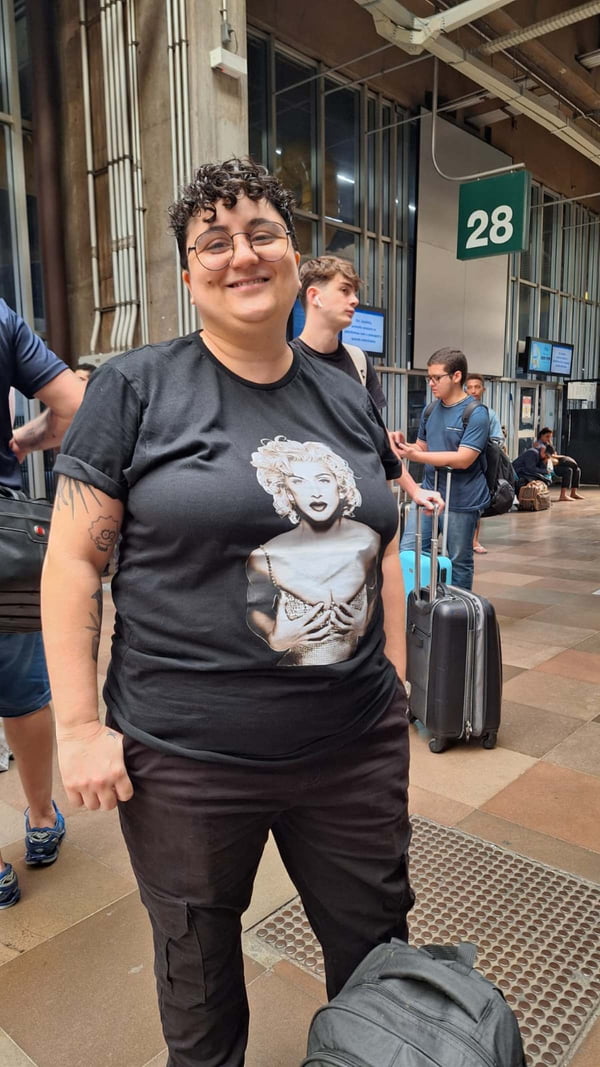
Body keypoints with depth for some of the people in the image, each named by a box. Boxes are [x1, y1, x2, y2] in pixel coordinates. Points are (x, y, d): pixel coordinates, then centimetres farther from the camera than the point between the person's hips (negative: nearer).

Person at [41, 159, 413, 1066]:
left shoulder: (349, 401, 7)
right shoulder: (136, 388, -6)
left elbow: (382, 550, 13)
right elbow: (74, 555, -7)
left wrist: (396, 685, 10)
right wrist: (78, 725, -10)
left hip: (358, 746, 4)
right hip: (189, 759, -3)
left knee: (378, 950, 22)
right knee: (198, 967, 21)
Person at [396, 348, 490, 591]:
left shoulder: (476, 414, -13)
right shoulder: (430, 411, 7)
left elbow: (463, 460, -21)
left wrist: (415, 456, -26)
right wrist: (404, 448, -6)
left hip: (462, 500, -6)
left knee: (459, 560, 8)